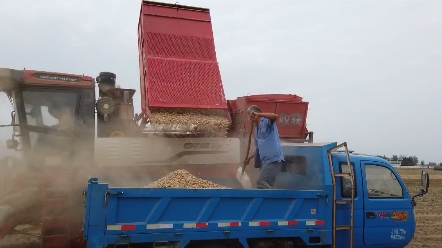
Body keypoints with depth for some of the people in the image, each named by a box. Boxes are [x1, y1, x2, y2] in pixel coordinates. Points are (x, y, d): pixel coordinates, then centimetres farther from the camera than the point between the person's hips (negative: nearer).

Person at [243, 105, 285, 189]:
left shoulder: (266, 121, -5)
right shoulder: (257, 128, 21)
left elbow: (275, 116, -30)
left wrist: (258, 114, -33)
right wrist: (249, 158, 25)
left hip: (273, 159, -9)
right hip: (265, 160, 9)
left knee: (261, 183, -16)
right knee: (265, 184, 9)